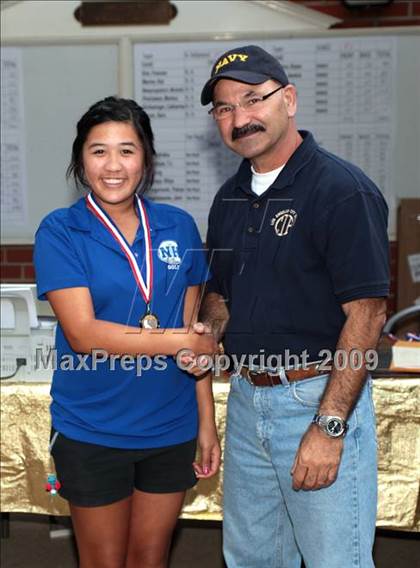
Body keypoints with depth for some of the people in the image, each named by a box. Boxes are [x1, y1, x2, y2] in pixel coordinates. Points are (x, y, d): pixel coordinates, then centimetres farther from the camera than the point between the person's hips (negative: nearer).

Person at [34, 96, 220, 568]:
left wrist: (207, 421, 4)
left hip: (171, 426, 3)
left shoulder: (178, 227, 1)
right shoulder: (60, 232, -9)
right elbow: (84, 334, -19)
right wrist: (181, 342, -17)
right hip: (92, 432, -3)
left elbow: (195, 333, 5)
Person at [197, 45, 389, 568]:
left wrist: (329, 426, -21)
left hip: (320, 399, -7)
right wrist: (206, 330, -4)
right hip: (246, 398, 7)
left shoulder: (343, 190, -15)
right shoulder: (230, 198, 9)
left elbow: (366, 313, -18)